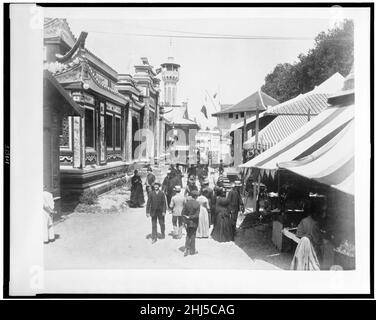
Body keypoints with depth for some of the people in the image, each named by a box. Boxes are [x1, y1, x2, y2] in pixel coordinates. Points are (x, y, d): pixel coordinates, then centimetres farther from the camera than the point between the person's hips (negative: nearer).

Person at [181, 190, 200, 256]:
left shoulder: (186, 203, -7)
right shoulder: (197, 204, -16)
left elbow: (183, 213, -8)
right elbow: (197, 215, -20)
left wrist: (185, 221, -6)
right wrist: (190, 217, -11)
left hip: (187, 222, 3)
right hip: (194, 223, -2)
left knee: (188, 235, 18)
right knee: (193, 236, 12)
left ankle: (186, 249, 9)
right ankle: (192, 250, 22)